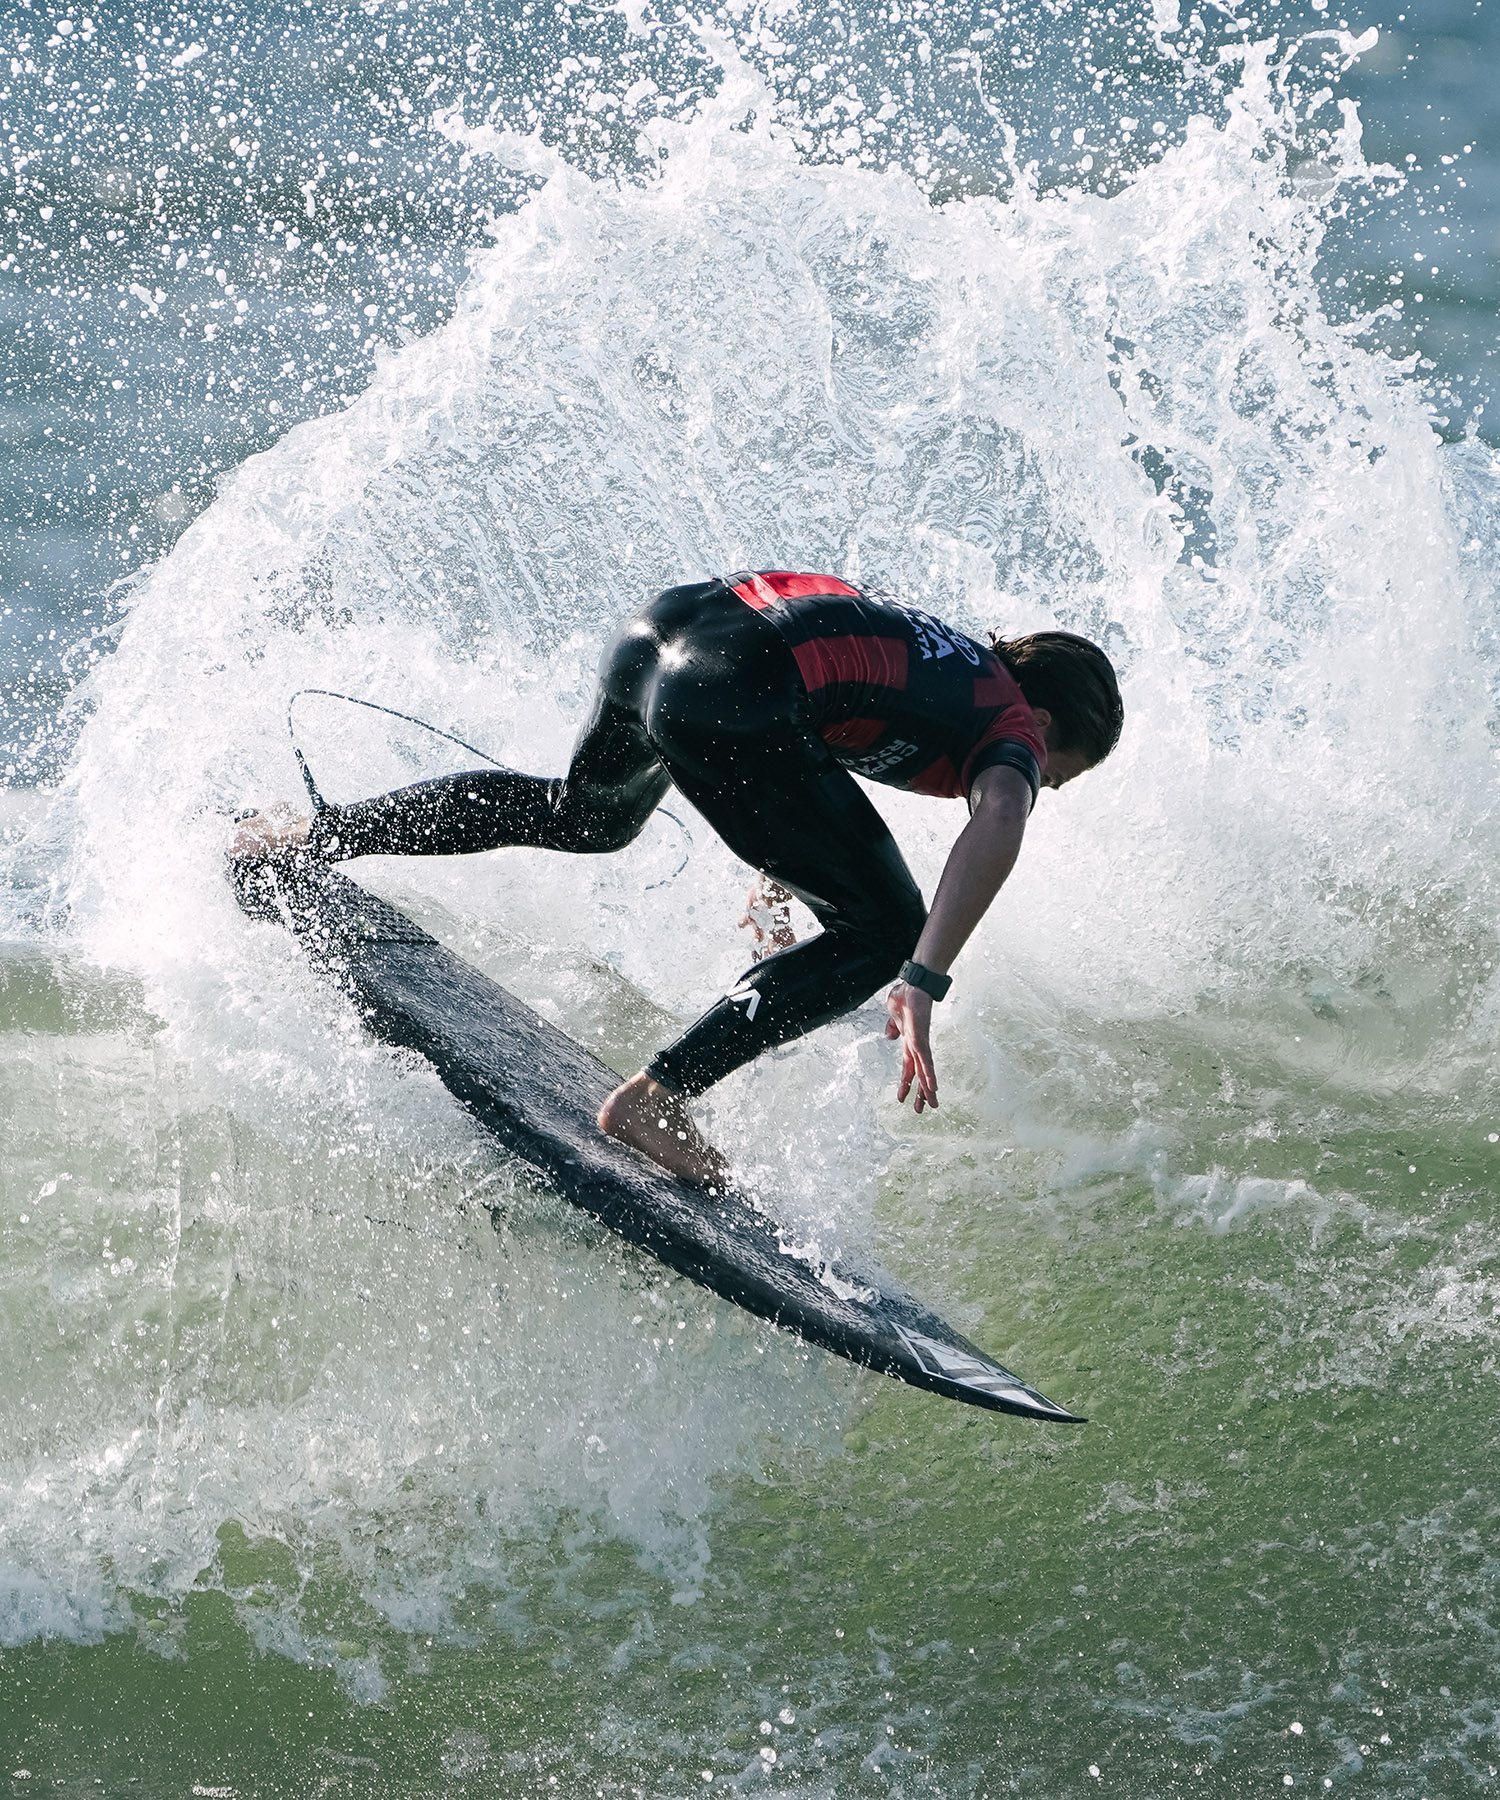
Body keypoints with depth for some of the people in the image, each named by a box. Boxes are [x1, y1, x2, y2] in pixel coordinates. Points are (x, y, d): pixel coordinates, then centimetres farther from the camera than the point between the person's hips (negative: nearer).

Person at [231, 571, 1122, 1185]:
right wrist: (924, 986, -20)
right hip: (730, 694, -9)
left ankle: (313, 837, 42)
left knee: (590, 814, 38)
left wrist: (782, 865, 51)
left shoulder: (945, 659, 32)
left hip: (660, 624, 9)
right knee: (881, 936, 1)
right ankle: (656, 1098, -6)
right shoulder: (1012, 730, 8)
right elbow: (999, 828, -13)